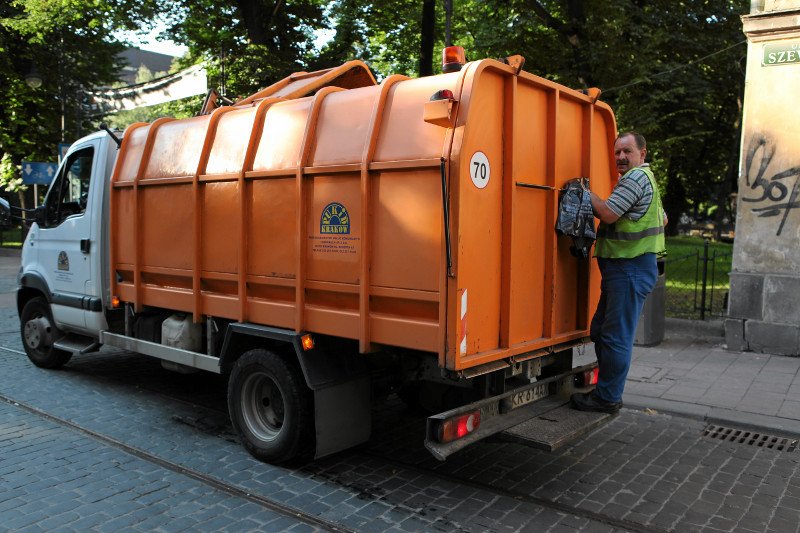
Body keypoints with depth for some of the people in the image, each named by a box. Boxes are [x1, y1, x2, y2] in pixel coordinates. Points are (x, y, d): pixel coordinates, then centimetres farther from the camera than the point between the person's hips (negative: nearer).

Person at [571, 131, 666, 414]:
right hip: (624, 267, 11)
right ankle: (607, 391, 21)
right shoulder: (646, 178, 24)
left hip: (630, 269, -11)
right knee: (600, 332, 14)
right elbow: (663, 220, 34)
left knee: (616, 337, -5)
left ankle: (607, 398, 2)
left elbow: (608, 213, -19)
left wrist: (586, 193, -5)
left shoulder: (636, 177, -10)